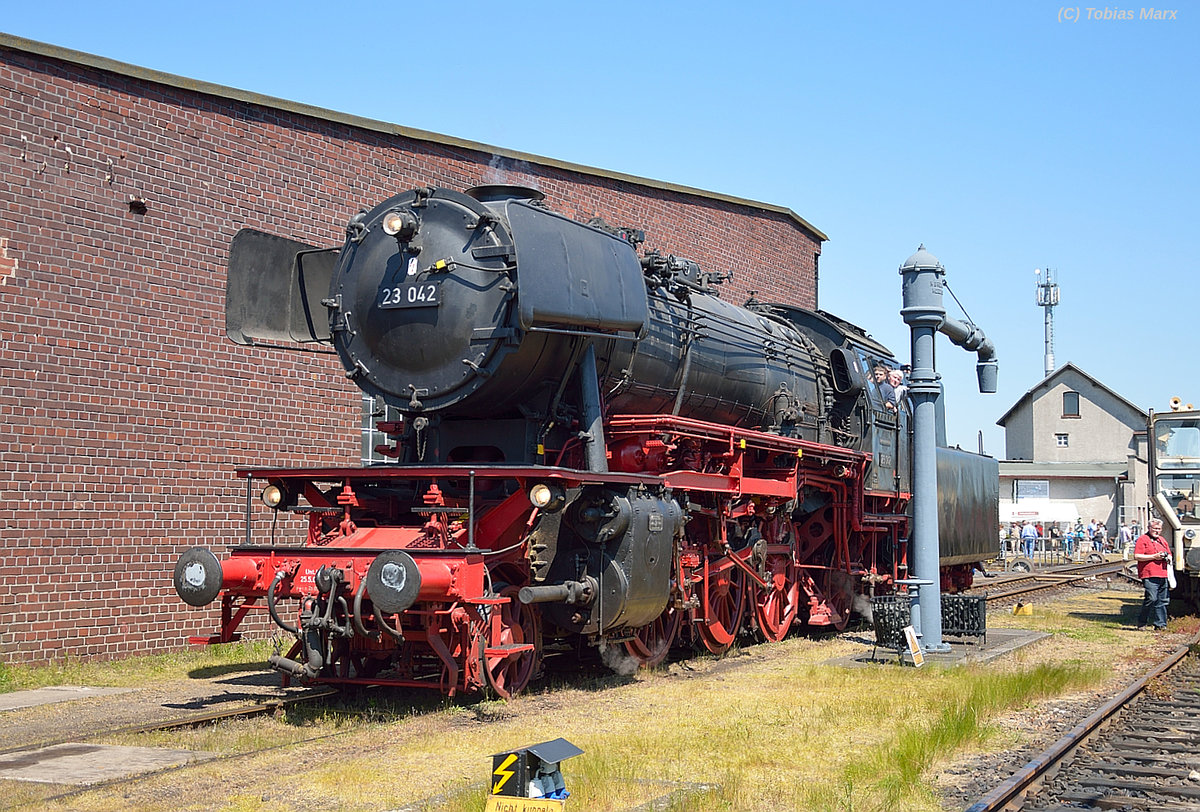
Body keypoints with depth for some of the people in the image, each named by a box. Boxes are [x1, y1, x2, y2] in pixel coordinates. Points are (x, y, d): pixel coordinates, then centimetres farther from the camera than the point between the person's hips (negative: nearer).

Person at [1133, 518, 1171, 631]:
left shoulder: (1162, 540, 22)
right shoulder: (1142, 539, -1)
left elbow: (1169, 554, 33)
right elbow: (1137, 556, -10)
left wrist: (1168, 558, 8)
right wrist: (1154, 556, -15)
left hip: (1163, 575, 7)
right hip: (1149, 575, -7)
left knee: (1162, 601, 6)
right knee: (1151, 599, -13)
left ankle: (1160, 624, 11)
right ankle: (1141, 624, 0)